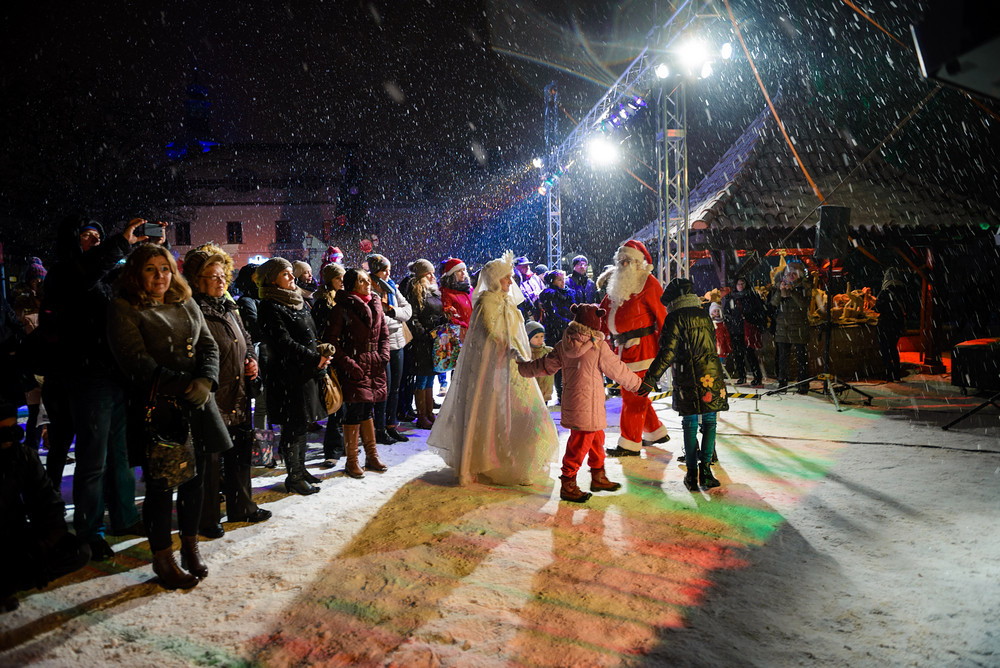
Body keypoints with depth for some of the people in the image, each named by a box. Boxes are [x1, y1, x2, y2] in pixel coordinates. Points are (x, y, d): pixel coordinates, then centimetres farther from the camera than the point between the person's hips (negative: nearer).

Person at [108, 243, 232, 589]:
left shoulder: (187, 305, 13)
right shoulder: (124, 309, -2)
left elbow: (208, 346, 8)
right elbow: (135, 359, -12)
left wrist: (206, 382, -12)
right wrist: (181, 385, -20)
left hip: (196, 405, 5)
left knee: (195, 479, 10)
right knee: (161, 485, 2)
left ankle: (190, 547, 26)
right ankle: (163, 558, 17)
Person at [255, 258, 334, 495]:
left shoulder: (300, 302, 15)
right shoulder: (270, 307, -12)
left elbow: (313, 336, 18)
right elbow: (284, 343, -18)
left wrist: (323, 352, -1)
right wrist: (315, 359, -16)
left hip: (307, 373, 8)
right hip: (287, 376, -8)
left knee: (302, 424, 15)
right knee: (292, 427, 0)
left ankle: (300, 469, 27)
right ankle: (293, 476, 10)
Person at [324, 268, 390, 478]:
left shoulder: (375, 305, 11)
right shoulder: (343, 308, -8)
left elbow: (384, 334, 18)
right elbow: (331, 339, -10)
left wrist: (383, 356, 4)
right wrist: (347, 363, -15)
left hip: (374, 366, 6)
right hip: (354, 367, -6)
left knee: (368, 410, 15)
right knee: (354, 412, -2)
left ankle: (372, 456, 24)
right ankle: (352, 461, 9)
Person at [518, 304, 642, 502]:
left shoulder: (563, 346, 5)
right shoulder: (598, 347, -13)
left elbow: (546, 365, 12)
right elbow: (618, 370, -6)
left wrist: (523, 367, 28)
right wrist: (638, 384, 8)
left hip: (571, 402, 8)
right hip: (588, 405, -8)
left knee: (596, 439, 21)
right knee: (580, 443, 1)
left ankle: (598, 478, 34)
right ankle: (568, 485, 8)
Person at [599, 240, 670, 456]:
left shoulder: (648, 282, -6)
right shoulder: (617, 284, 17)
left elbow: (662, 314, -10)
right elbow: (604, 314, 15)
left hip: (640, 347, -8)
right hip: (623, 347, 8)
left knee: (633, 395, -6)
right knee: (635, 395, 16)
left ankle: (630, 444, -1)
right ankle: (656, 432, 30)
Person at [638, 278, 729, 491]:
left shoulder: (675, 318, -5)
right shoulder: (704, 316, 13)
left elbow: (668, 352, -13)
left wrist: (651, 379, -14)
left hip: (688, 379, -4)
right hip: (712, 376, 4)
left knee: (690, 424, 5)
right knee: (709, 422, 9)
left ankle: (692, 474, 8)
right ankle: (705, 469, 6)